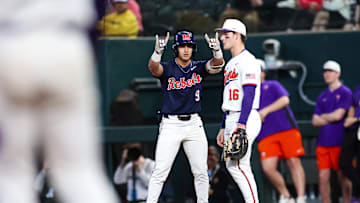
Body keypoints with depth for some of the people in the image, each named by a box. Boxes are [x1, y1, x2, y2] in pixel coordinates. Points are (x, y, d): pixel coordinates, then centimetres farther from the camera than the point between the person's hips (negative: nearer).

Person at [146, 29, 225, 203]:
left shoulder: (199, 68, 5)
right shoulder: (167, 68, -3)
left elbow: (217, 65, -14)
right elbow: (153, 67, -25)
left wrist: (216, 50, -37)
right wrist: (158, 51, -48)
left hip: (194, 124, 3)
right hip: (170, 124, -3)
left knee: (200, 171, 5)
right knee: (160, 171, -8)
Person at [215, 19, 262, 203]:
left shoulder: (247, 60, -10)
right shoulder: (231, 63, 21)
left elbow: (249, 96, -19)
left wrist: (240, 127, -26)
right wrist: (223, 127, 21)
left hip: (246, 119, -10)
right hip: (232, 119, 10)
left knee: (237, 165, -15)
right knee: (233, 165, 8)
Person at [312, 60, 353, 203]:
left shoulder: (345, 93, -1)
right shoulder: (322, 97, 17)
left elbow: (338, 115, -11)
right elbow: (315, 121, 12)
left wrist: (323, 116, 5)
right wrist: (330, 118, -3)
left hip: (339, 142, -5)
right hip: (323, 142, 5)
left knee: (343, 177, -1)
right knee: (323, 177, 0)